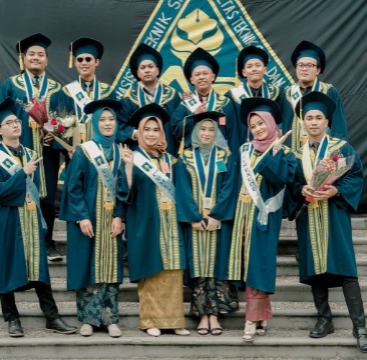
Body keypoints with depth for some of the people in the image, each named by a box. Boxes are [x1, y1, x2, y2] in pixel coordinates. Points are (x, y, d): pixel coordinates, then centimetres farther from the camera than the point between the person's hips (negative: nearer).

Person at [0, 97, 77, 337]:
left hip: (31, 219, 4)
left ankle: (52, 317, 5)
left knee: (38, 267, 4)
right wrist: (23, 173, -17)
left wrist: (40, 217, 11)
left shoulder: (31, 155, 11)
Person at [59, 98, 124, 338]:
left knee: (110, 268, 3)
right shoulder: (83, 152, -2)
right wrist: (82, 217, -16)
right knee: (89, 267, -2)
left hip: (112, 220, 3)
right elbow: (73, 187, -7)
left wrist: (119, 216, -6)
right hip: (88, 218, -3)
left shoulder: (120, 153, 8)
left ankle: (111, 319, 6)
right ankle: (88, 319, 4)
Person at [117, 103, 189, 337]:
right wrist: (128, 166, -24)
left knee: (173, 272, 2)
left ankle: (173, 319, 8)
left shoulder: (169, 159, 13)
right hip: (146, 224, -4)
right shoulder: (133, 158, -1)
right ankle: (151, 320, 5)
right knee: (150, 272, -3)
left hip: (170, 224, 4)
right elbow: (126, 193, -12)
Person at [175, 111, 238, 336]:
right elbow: (184, 190, -1)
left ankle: (214, 314, -1)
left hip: (219, 220, 0)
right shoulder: (186, 158, 6)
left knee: (217, 265, -2)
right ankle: (203, 315, 0)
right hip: (194, 221, 0)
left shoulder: (225, 157, 6)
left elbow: (228, 188, -3)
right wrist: (196, 218, -12)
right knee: (198, 266, -1)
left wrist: (215, 215, -13)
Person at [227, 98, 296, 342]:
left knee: (258, 262, -8)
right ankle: (262, 317, 13)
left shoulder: (284, 153, -2)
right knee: (249, 263, 5)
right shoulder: (246, 150, 12)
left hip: (264, 215, -5)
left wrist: (274, 151, -18)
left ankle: (254, 319, -7)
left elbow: (283, 177, -21)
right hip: (244, 213, 5)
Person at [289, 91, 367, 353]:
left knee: (344, 266, -11)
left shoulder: (342, 148, 1)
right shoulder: (297, 153, 9)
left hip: (335, 214, -3)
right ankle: (324, 320, 14)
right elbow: (290, 184, 8)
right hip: (308, 217, 4)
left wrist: (335, 190, -18)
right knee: (315, 268, 4)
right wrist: (302, 190, -13)